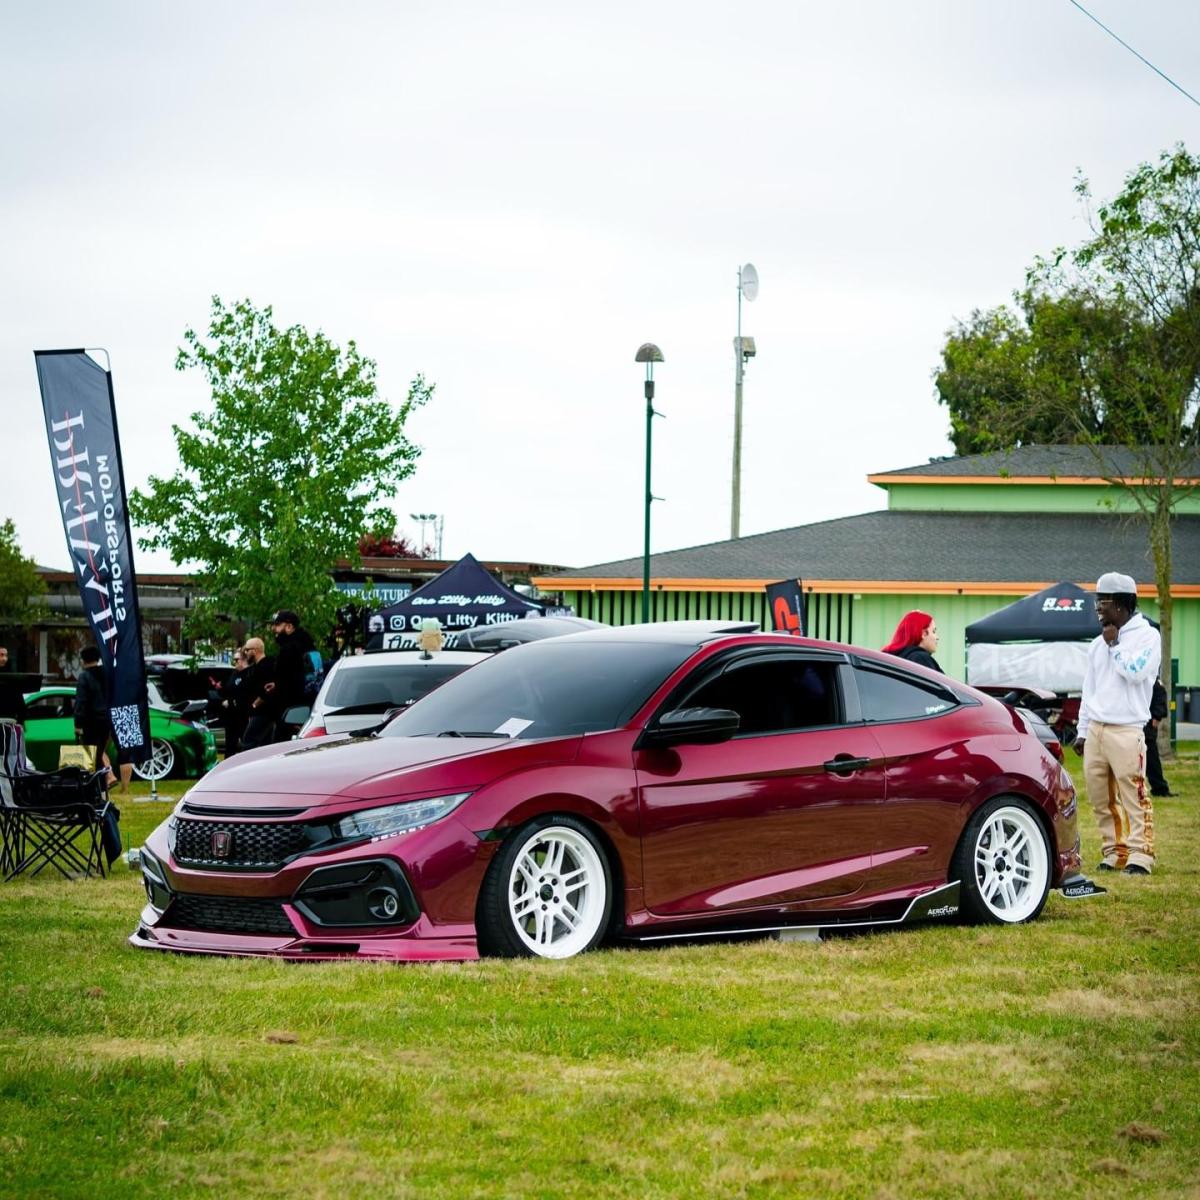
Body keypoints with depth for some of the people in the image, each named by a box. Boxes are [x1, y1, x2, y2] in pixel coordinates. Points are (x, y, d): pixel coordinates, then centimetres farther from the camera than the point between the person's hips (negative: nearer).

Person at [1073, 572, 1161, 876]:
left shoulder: (1147, 635, -2)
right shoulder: (1097, 645, 18)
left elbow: (1135, 672, -17)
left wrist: (1115, 645, -6)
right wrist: (1082, 731, 19)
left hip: (1127, 731, -7)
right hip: (1096, 731, 7)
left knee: (1133, 796, -10)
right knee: (1100, 799, 6)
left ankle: (1139, 856, -10)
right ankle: (1113, 853, 13)